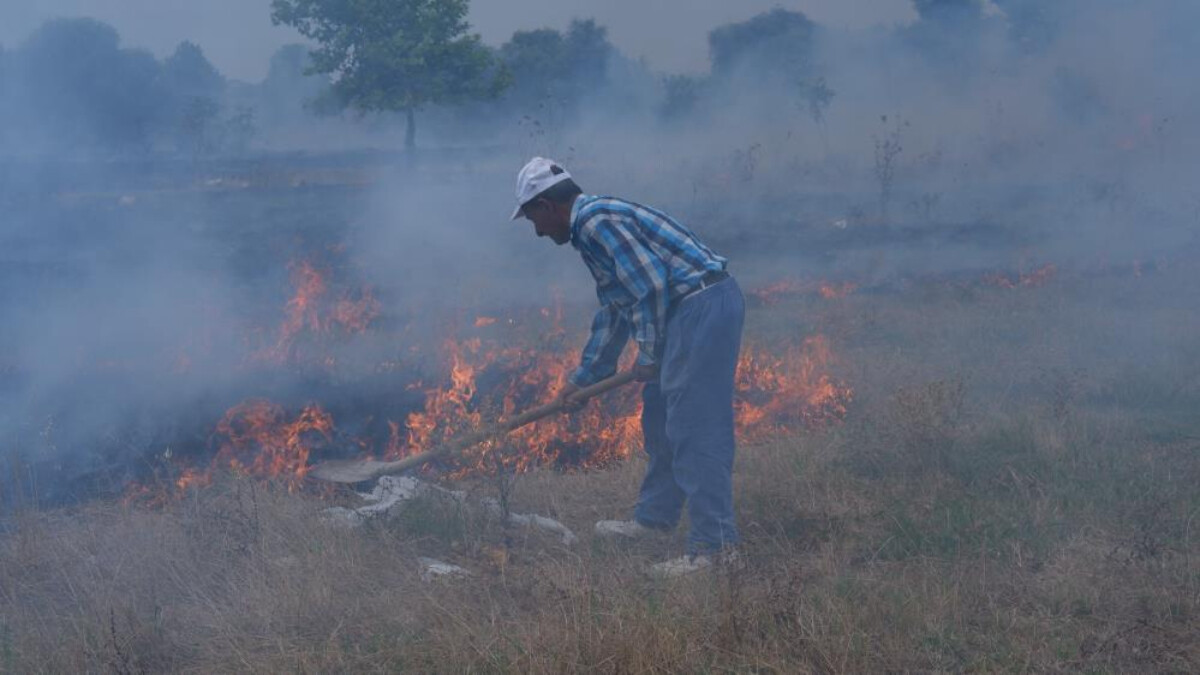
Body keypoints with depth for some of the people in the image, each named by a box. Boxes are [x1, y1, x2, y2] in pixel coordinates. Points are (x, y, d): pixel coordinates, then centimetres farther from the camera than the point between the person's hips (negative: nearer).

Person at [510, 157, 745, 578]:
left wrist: (649, 355, -8)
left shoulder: (596, 223, -12)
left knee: (693, 429, -11)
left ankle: (715, 545, -11)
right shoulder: (593, 225, 22)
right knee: (659, 419, 20)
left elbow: (651, 286, -20)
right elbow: (613, 309, 32)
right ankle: (655, 517, 32)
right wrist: (583, 377, 39)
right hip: (694, 310, 11)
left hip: (702, 306, -11)